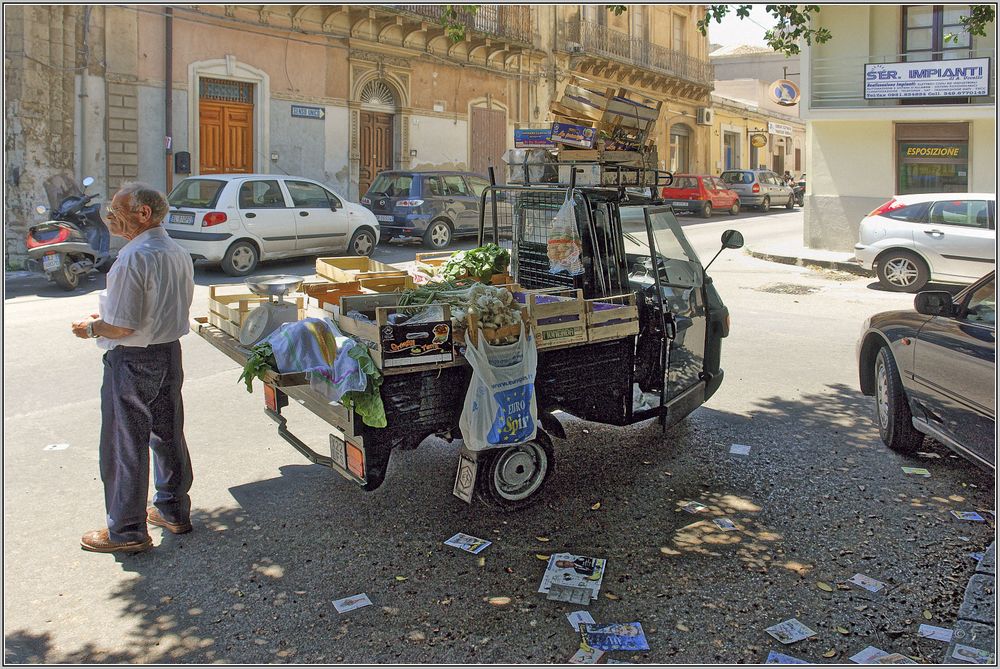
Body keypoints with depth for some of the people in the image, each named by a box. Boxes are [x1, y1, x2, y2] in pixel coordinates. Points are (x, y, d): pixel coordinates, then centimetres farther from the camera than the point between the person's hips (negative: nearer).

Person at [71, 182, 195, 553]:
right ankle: (173, 511, 32)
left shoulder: (133, 258, -22)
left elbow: (121, 327, -23)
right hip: (170, 354, 9)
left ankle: (127, 532, 15)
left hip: (132, 361, -9)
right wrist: (107, 317, 18)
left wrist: (91, 328, -2)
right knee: (168, 435, 19)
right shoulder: (179, 253, 6)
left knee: (125, 446, 4)